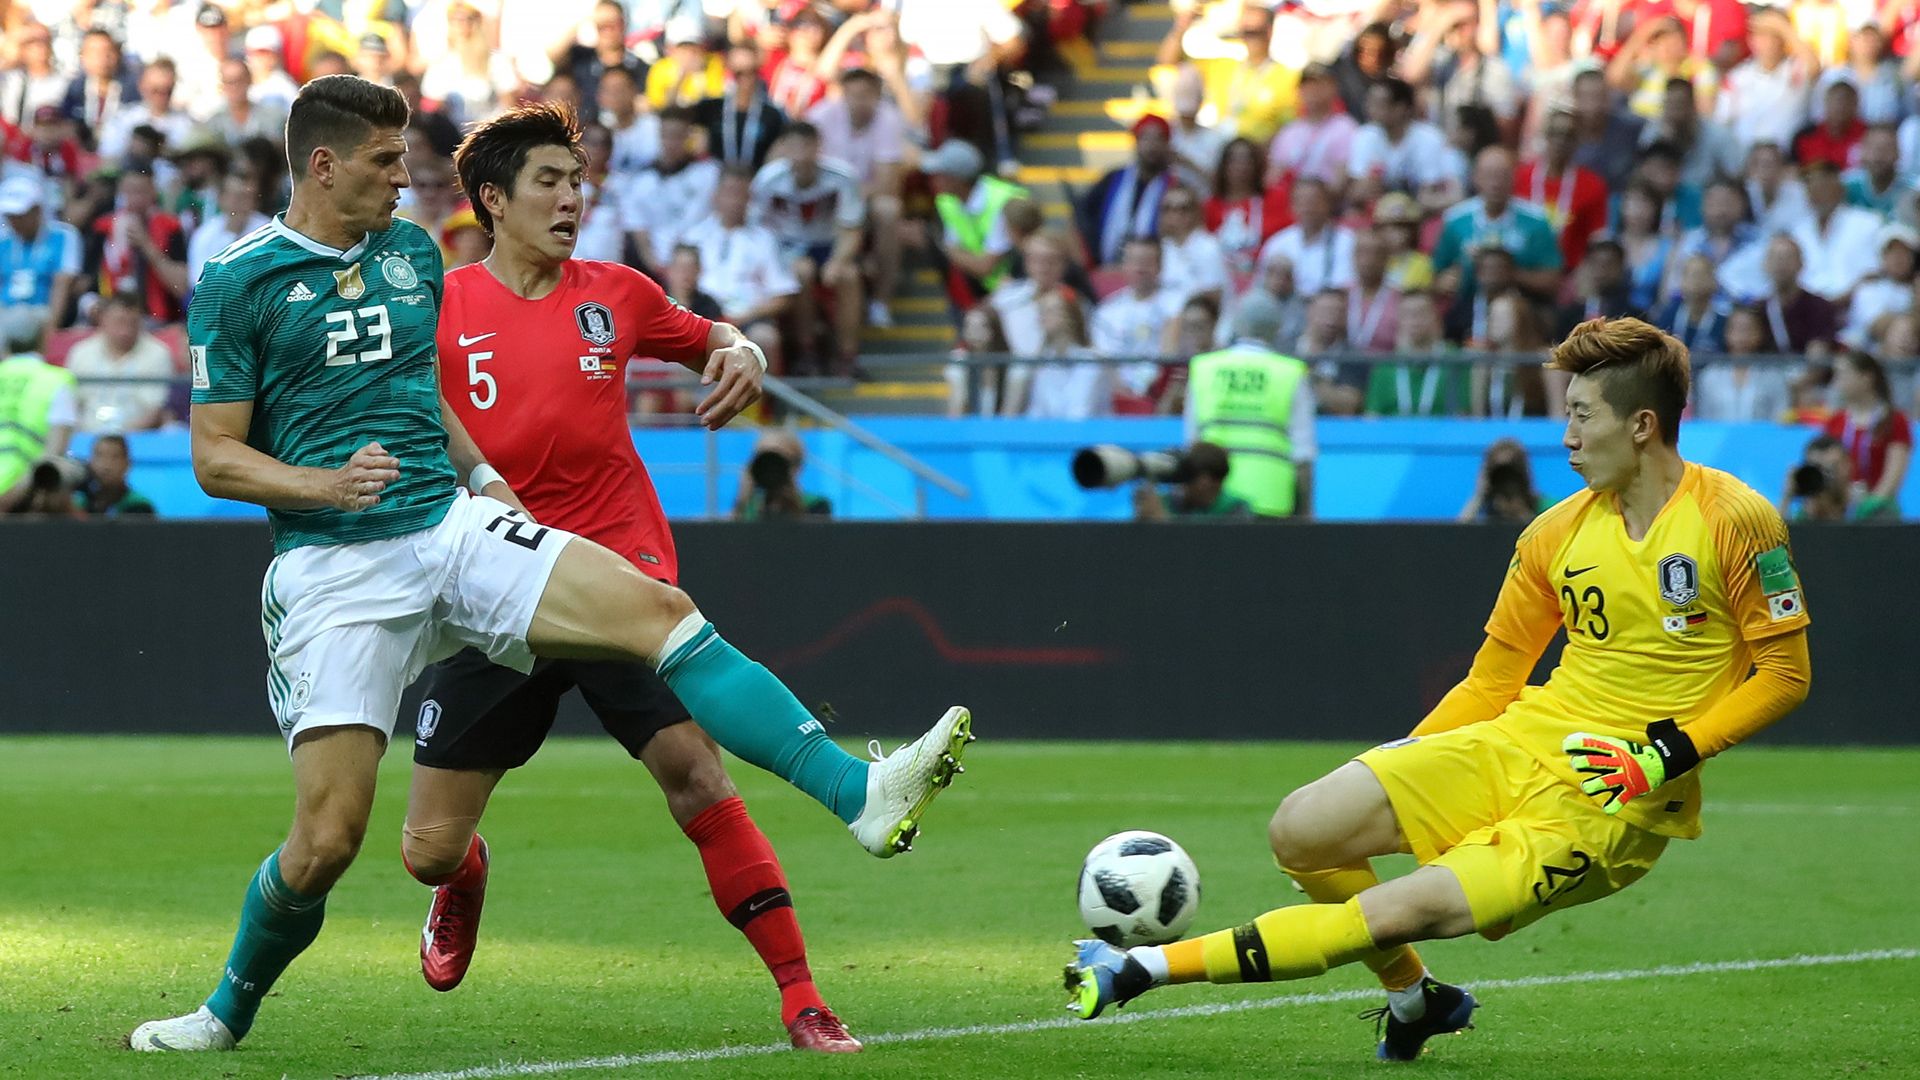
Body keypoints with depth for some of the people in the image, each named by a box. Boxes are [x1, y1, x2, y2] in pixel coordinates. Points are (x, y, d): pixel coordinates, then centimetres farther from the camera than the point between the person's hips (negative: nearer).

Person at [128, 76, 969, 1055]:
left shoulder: (412, 253, 15)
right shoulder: (236, 284, -3)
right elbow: (214, 458, -4)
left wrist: (481, 476, 15)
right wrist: (327, 482, -19)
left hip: (452, 526, 5)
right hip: (332, 570, -5)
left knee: (659, 611, -17)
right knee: (327, 837, -10)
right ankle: (230, 1010, 18)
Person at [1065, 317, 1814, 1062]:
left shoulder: (1732, 520, -10)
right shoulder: (1556, 535, 7)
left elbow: (1785, 673, -6)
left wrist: (1668, 754, -15)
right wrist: (1406, 760, 6)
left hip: (1608, 806, -6)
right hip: (1513, 747, 6)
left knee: (1406, 911, -22)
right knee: (1300, 833, -11)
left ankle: (1146, 970, -16)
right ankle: (1413, 1000, 13)